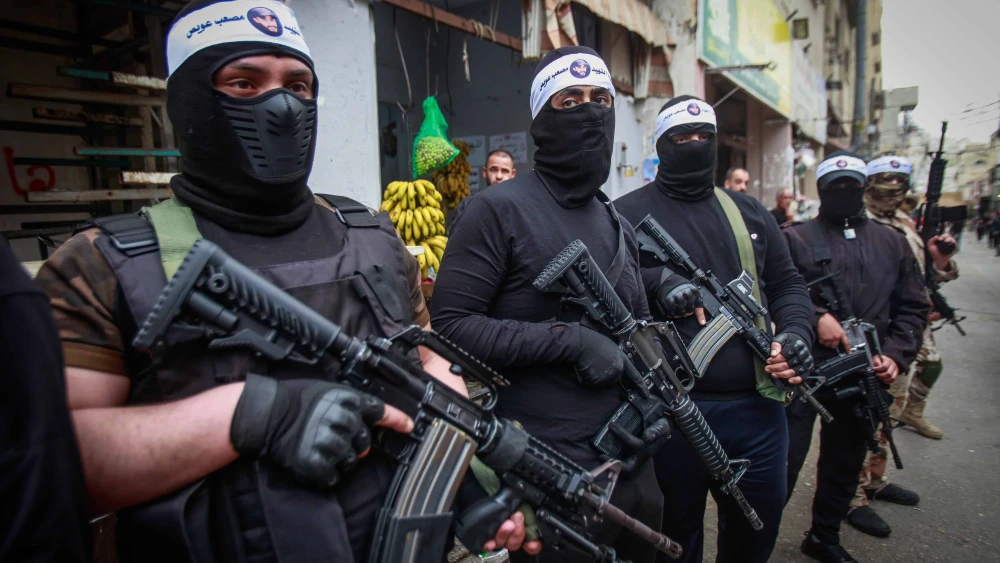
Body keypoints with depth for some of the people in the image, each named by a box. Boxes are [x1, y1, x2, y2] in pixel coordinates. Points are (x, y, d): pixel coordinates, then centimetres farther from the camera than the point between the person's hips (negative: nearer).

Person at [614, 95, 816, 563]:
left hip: (756, 404, 5)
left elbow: (787, 283, 16)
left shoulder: (749, 212, 13)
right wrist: (652, 280, -26)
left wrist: (795, 331, -1)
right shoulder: (628, 213, -3)